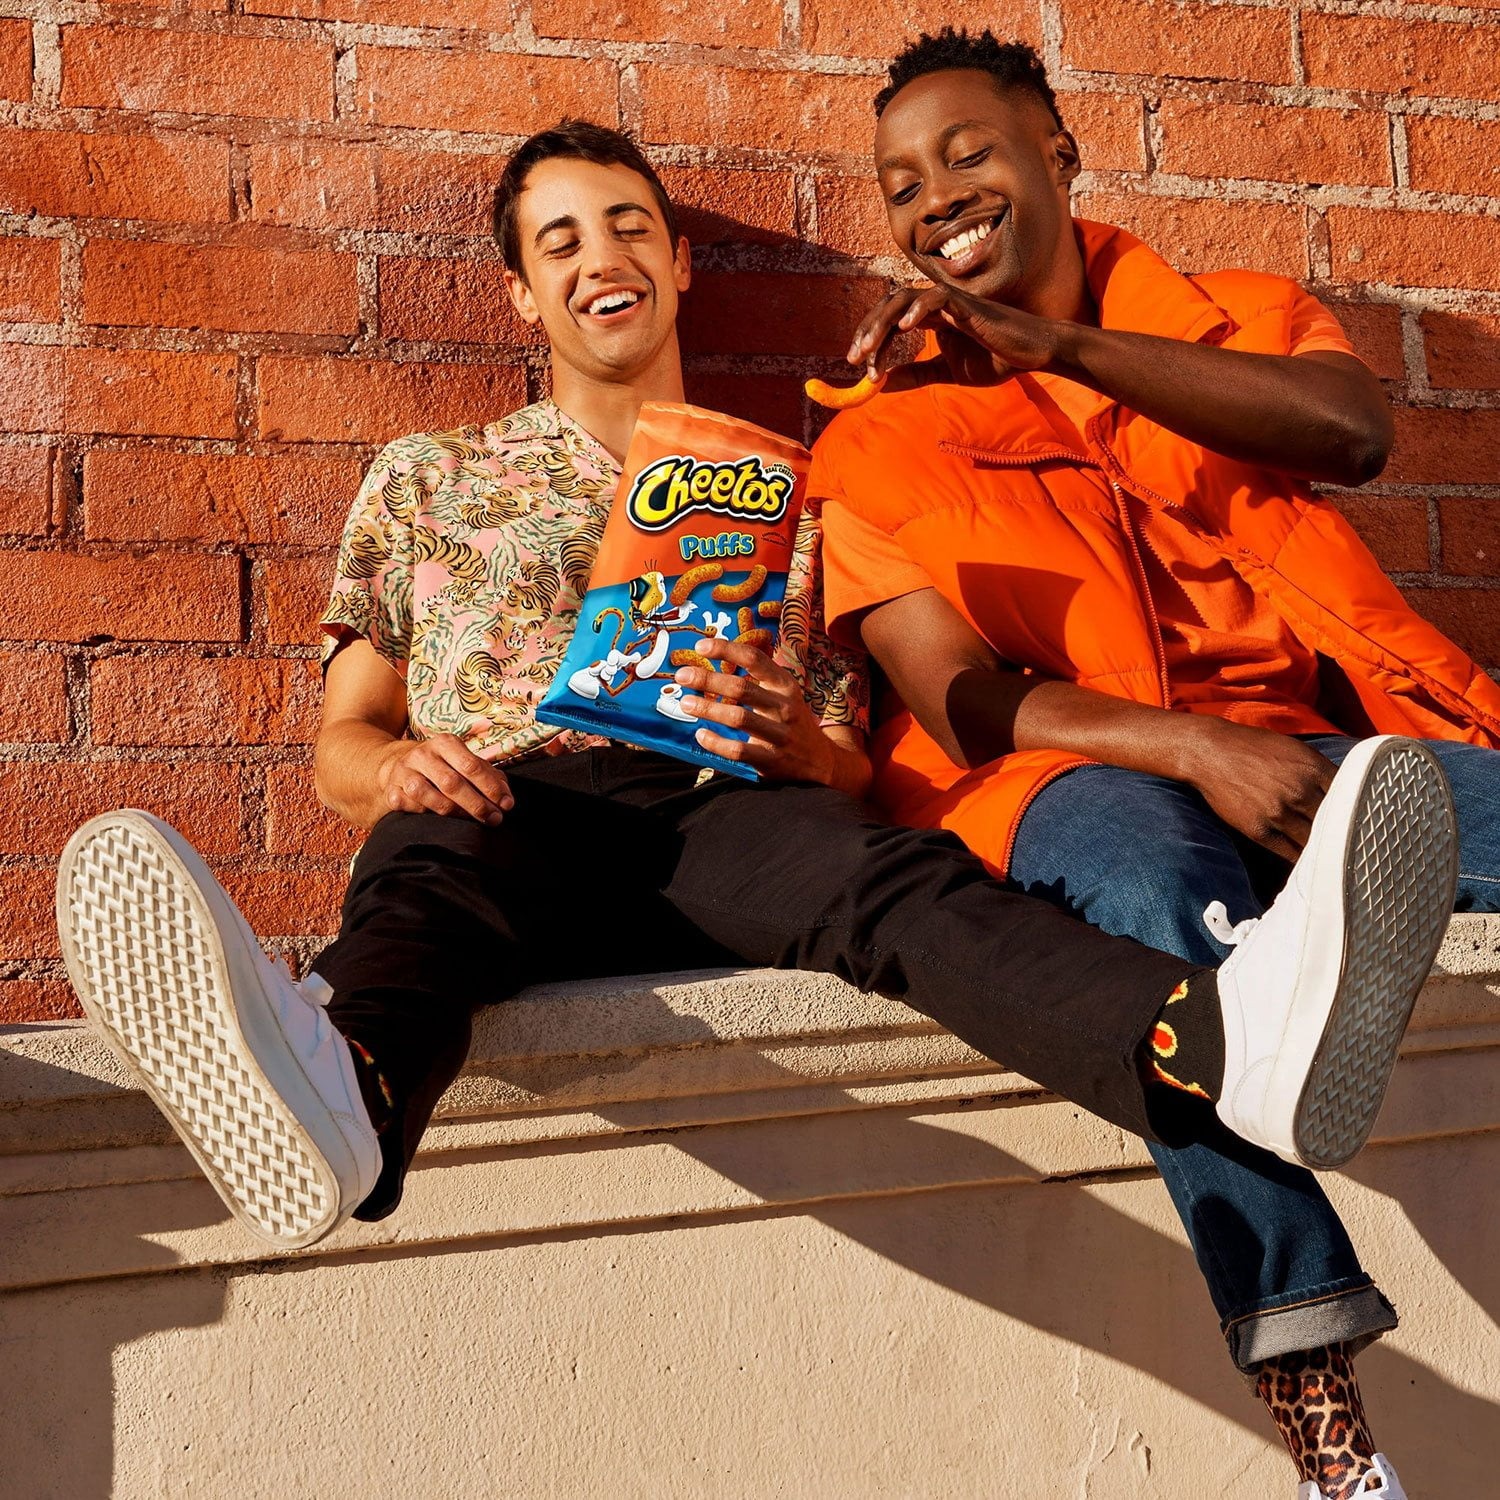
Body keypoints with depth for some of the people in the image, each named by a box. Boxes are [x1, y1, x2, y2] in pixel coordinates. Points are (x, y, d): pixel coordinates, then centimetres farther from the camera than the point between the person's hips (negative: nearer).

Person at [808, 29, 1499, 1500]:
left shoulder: (1235, 320, 18)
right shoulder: (879, 442, 12)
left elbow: (1355, 431, -7)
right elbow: (963, 708, -3)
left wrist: (1058, 345, -16)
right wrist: (1198, 747, -21)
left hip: (1307, 742, 3)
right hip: (1069, 774, -2)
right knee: (1158, 879, -37)